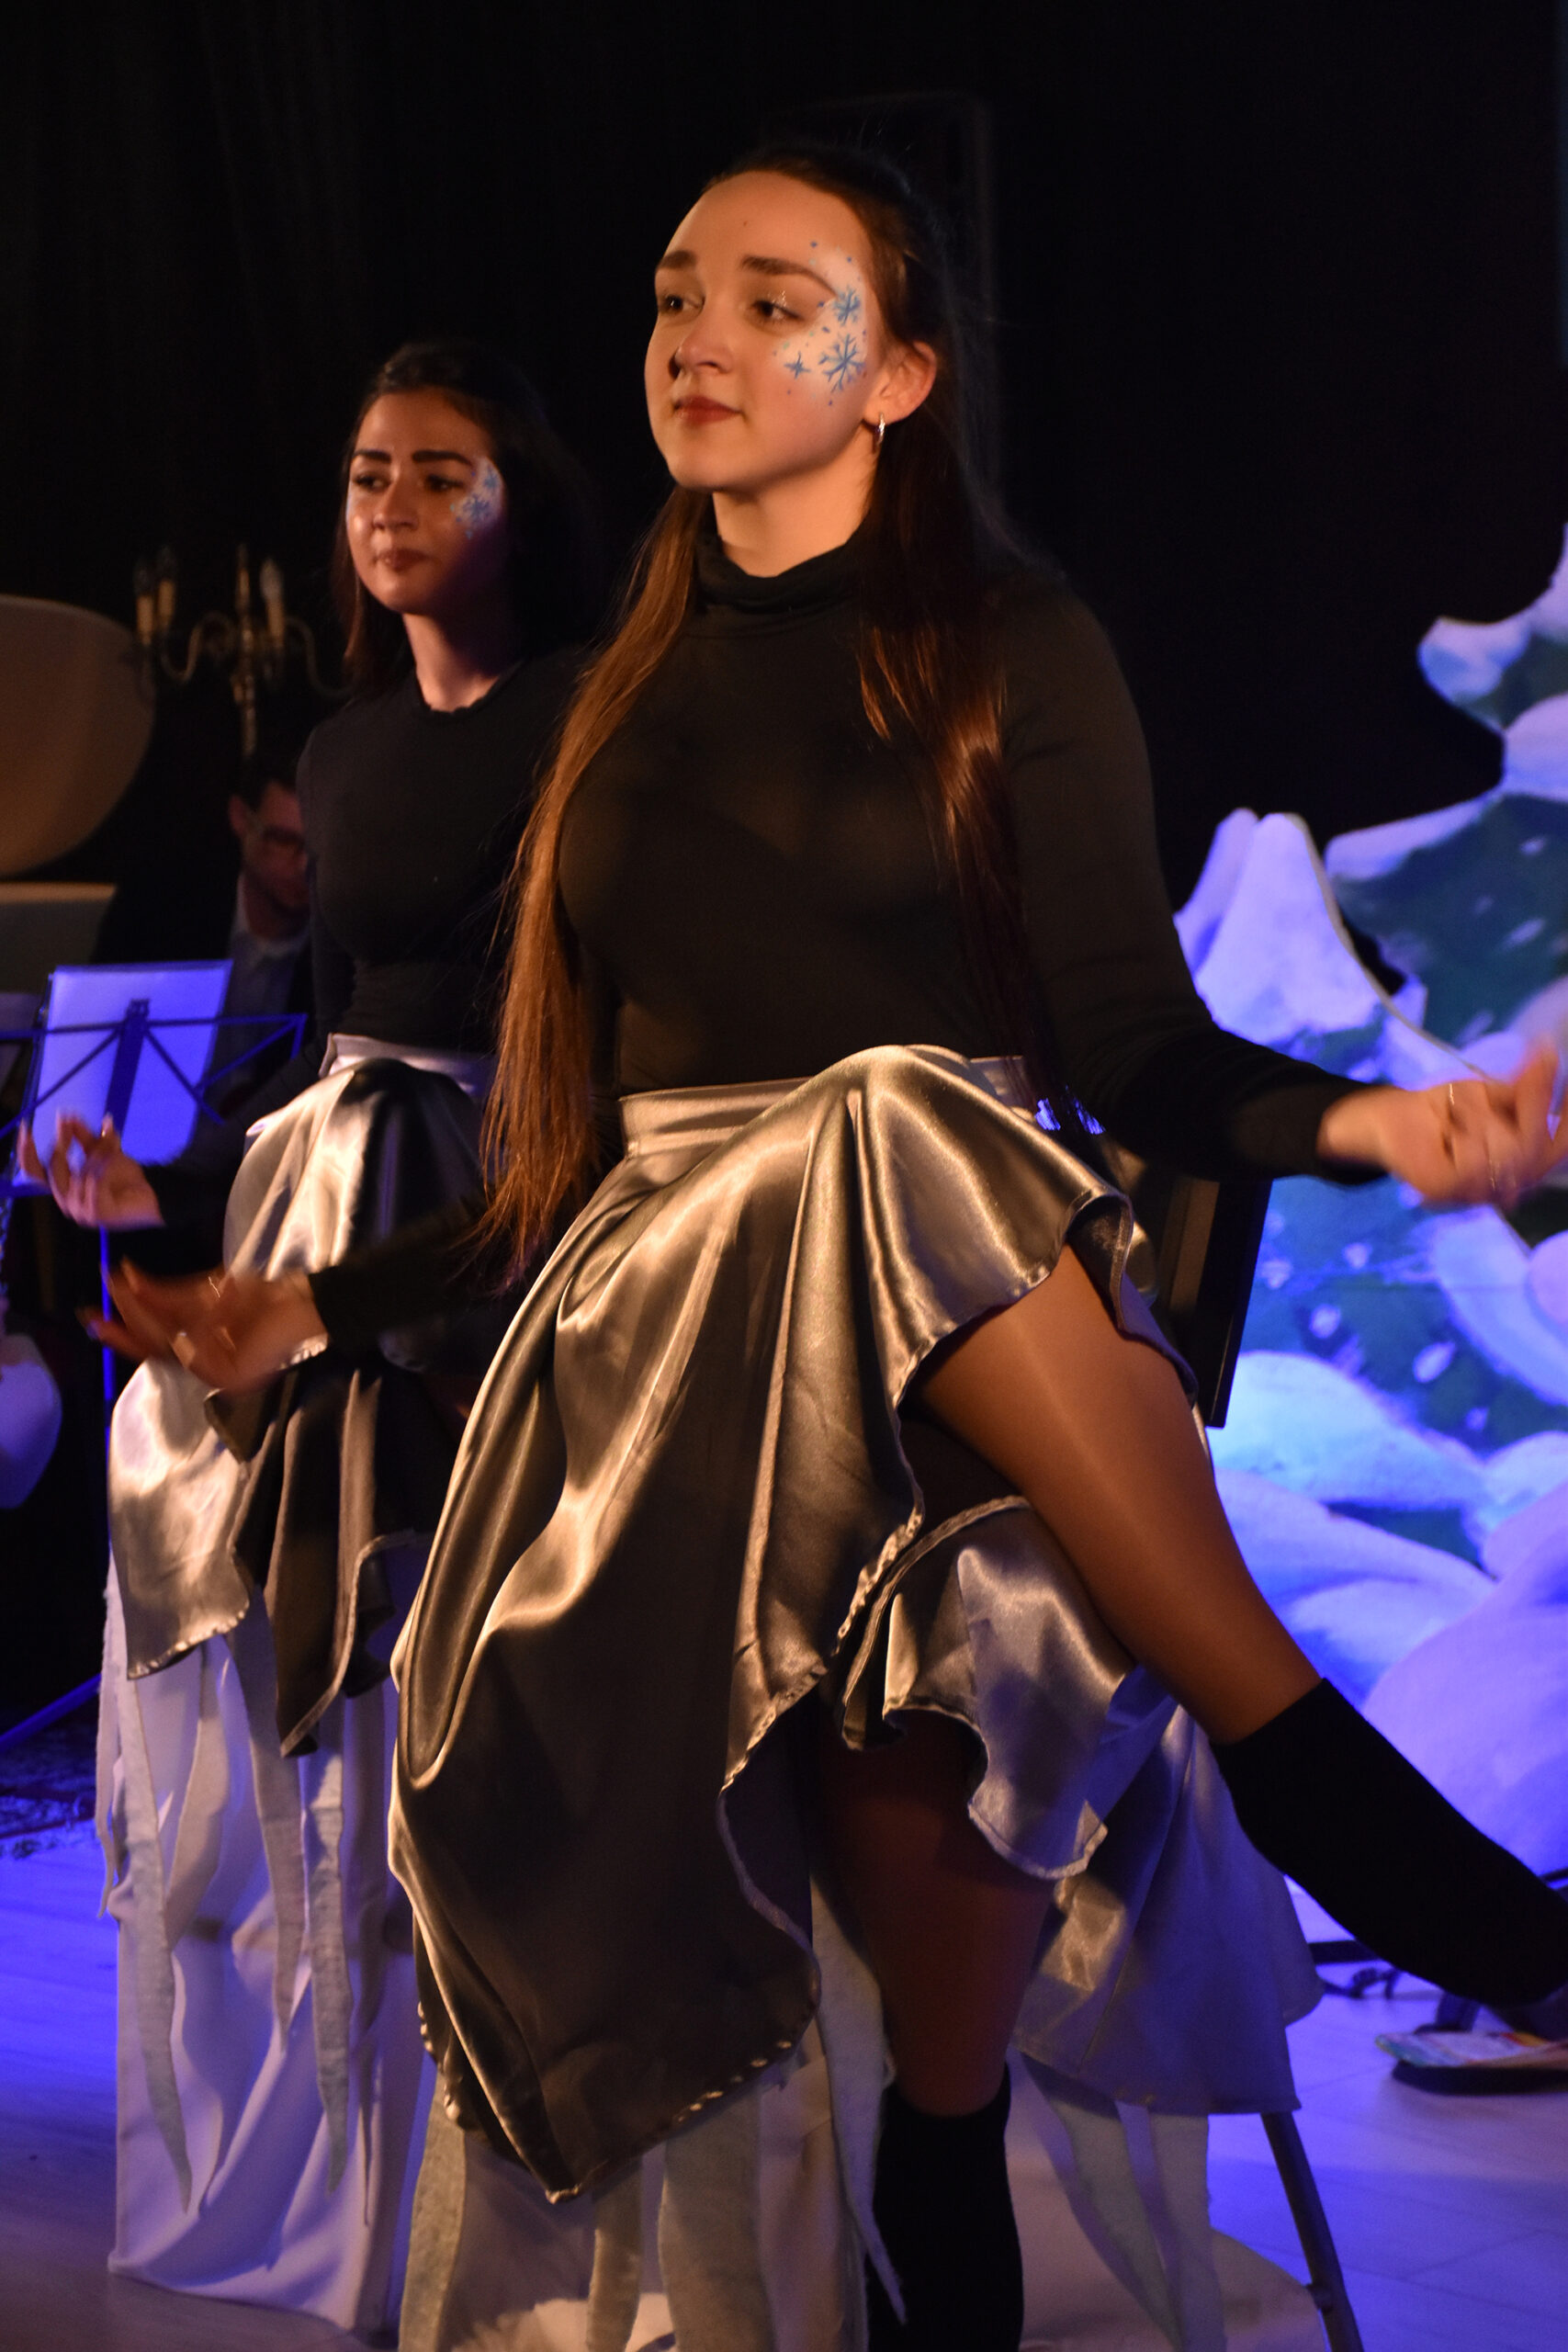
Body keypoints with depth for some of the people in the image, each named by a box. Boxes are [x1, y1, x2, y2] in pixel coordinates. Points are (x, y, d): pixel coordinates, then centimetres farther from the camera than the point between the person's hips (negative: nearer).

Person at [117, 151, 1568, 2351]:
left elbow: (1142, 1050, 0)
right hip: (681, 1338, 3)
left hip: (970, 1320, -2)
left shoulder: (1009, 646, 7)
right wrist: (313, 1304, 23)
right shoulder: (638, 697, 20)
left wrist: (1365, 1118, -19)